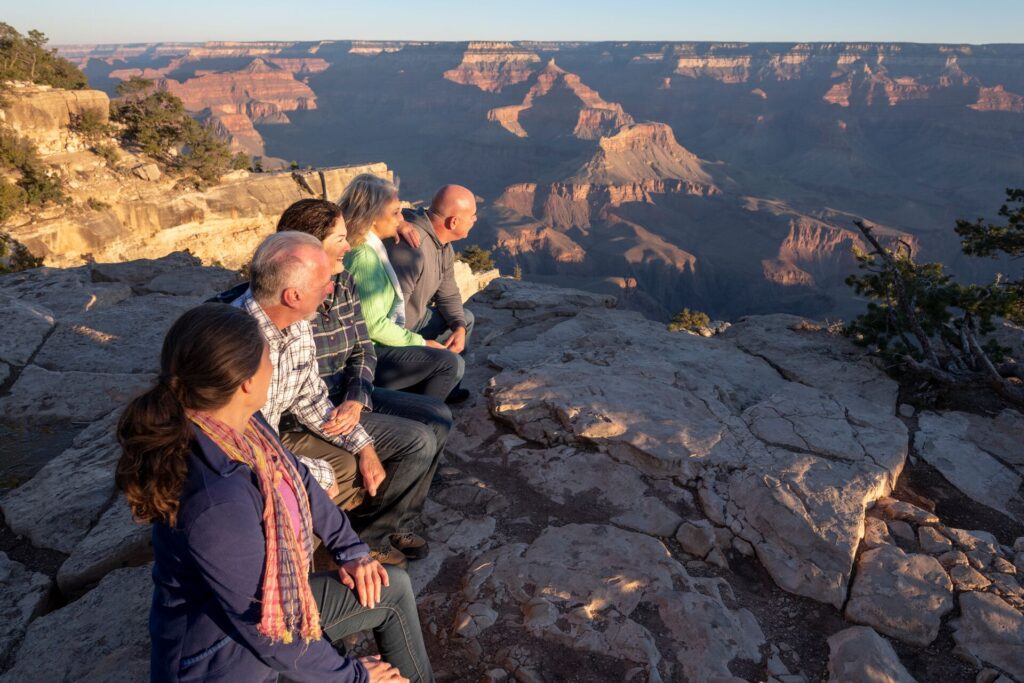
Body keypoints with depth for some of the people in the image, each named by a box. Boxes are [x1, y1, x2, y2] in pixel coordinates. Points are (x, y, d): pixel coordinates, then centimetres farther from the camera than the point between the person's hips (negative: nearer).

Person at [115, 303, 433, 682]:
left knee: (393, 590, 13)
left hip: (262, 599, 8)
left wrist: (349, 549, 6)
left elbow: (297, 480, 5)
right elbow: (266, 629, -28)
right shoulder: (219, 502, -40)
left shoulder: (239, 425, -15)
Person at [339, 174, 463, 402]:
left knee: (454, 364, 9)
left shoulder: (372, 246, 7)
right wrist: (421, 343, -12)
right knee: (448, 363, -15)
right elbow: (375, 326, -23)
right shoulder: (364, 256, -22)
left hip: (374, 348, 10)